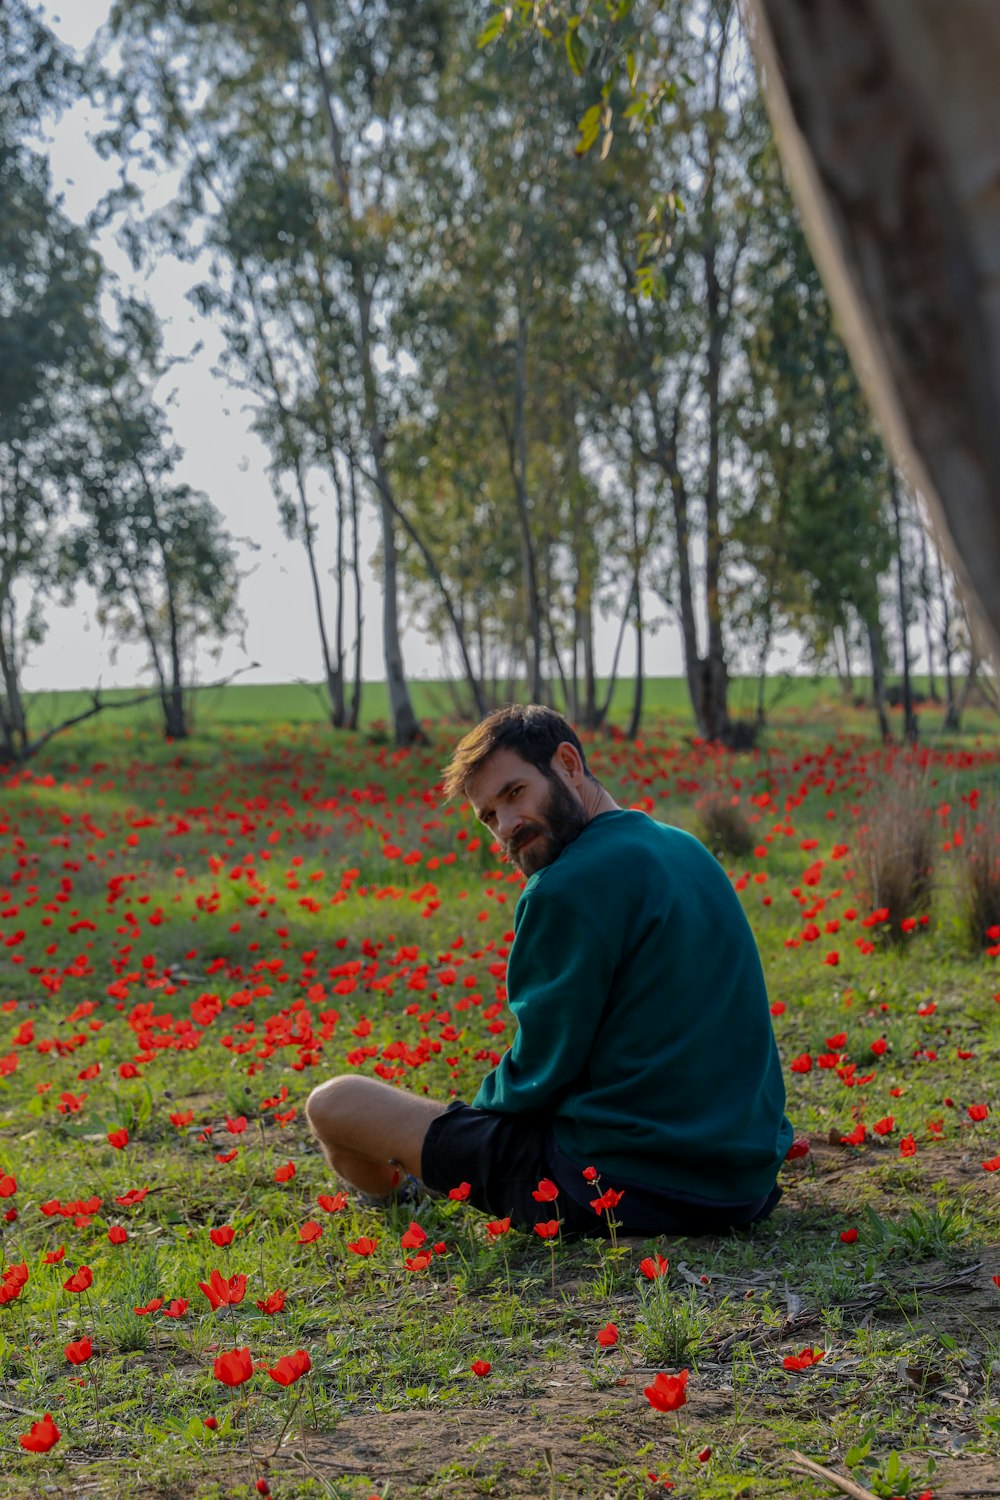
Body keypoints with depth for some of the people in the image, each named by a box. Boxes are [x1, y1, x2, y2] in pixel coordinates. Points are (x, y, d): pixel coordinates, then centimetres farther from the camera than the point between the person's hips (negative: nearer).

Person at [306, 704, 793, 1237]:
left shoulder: (567, 889, -19)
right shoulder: (690, 852, 8)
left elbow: (537, 1078, -14)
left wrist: (485, 1103, 8)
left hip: (615, 1188, -9)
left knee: (332, 1103, 7)